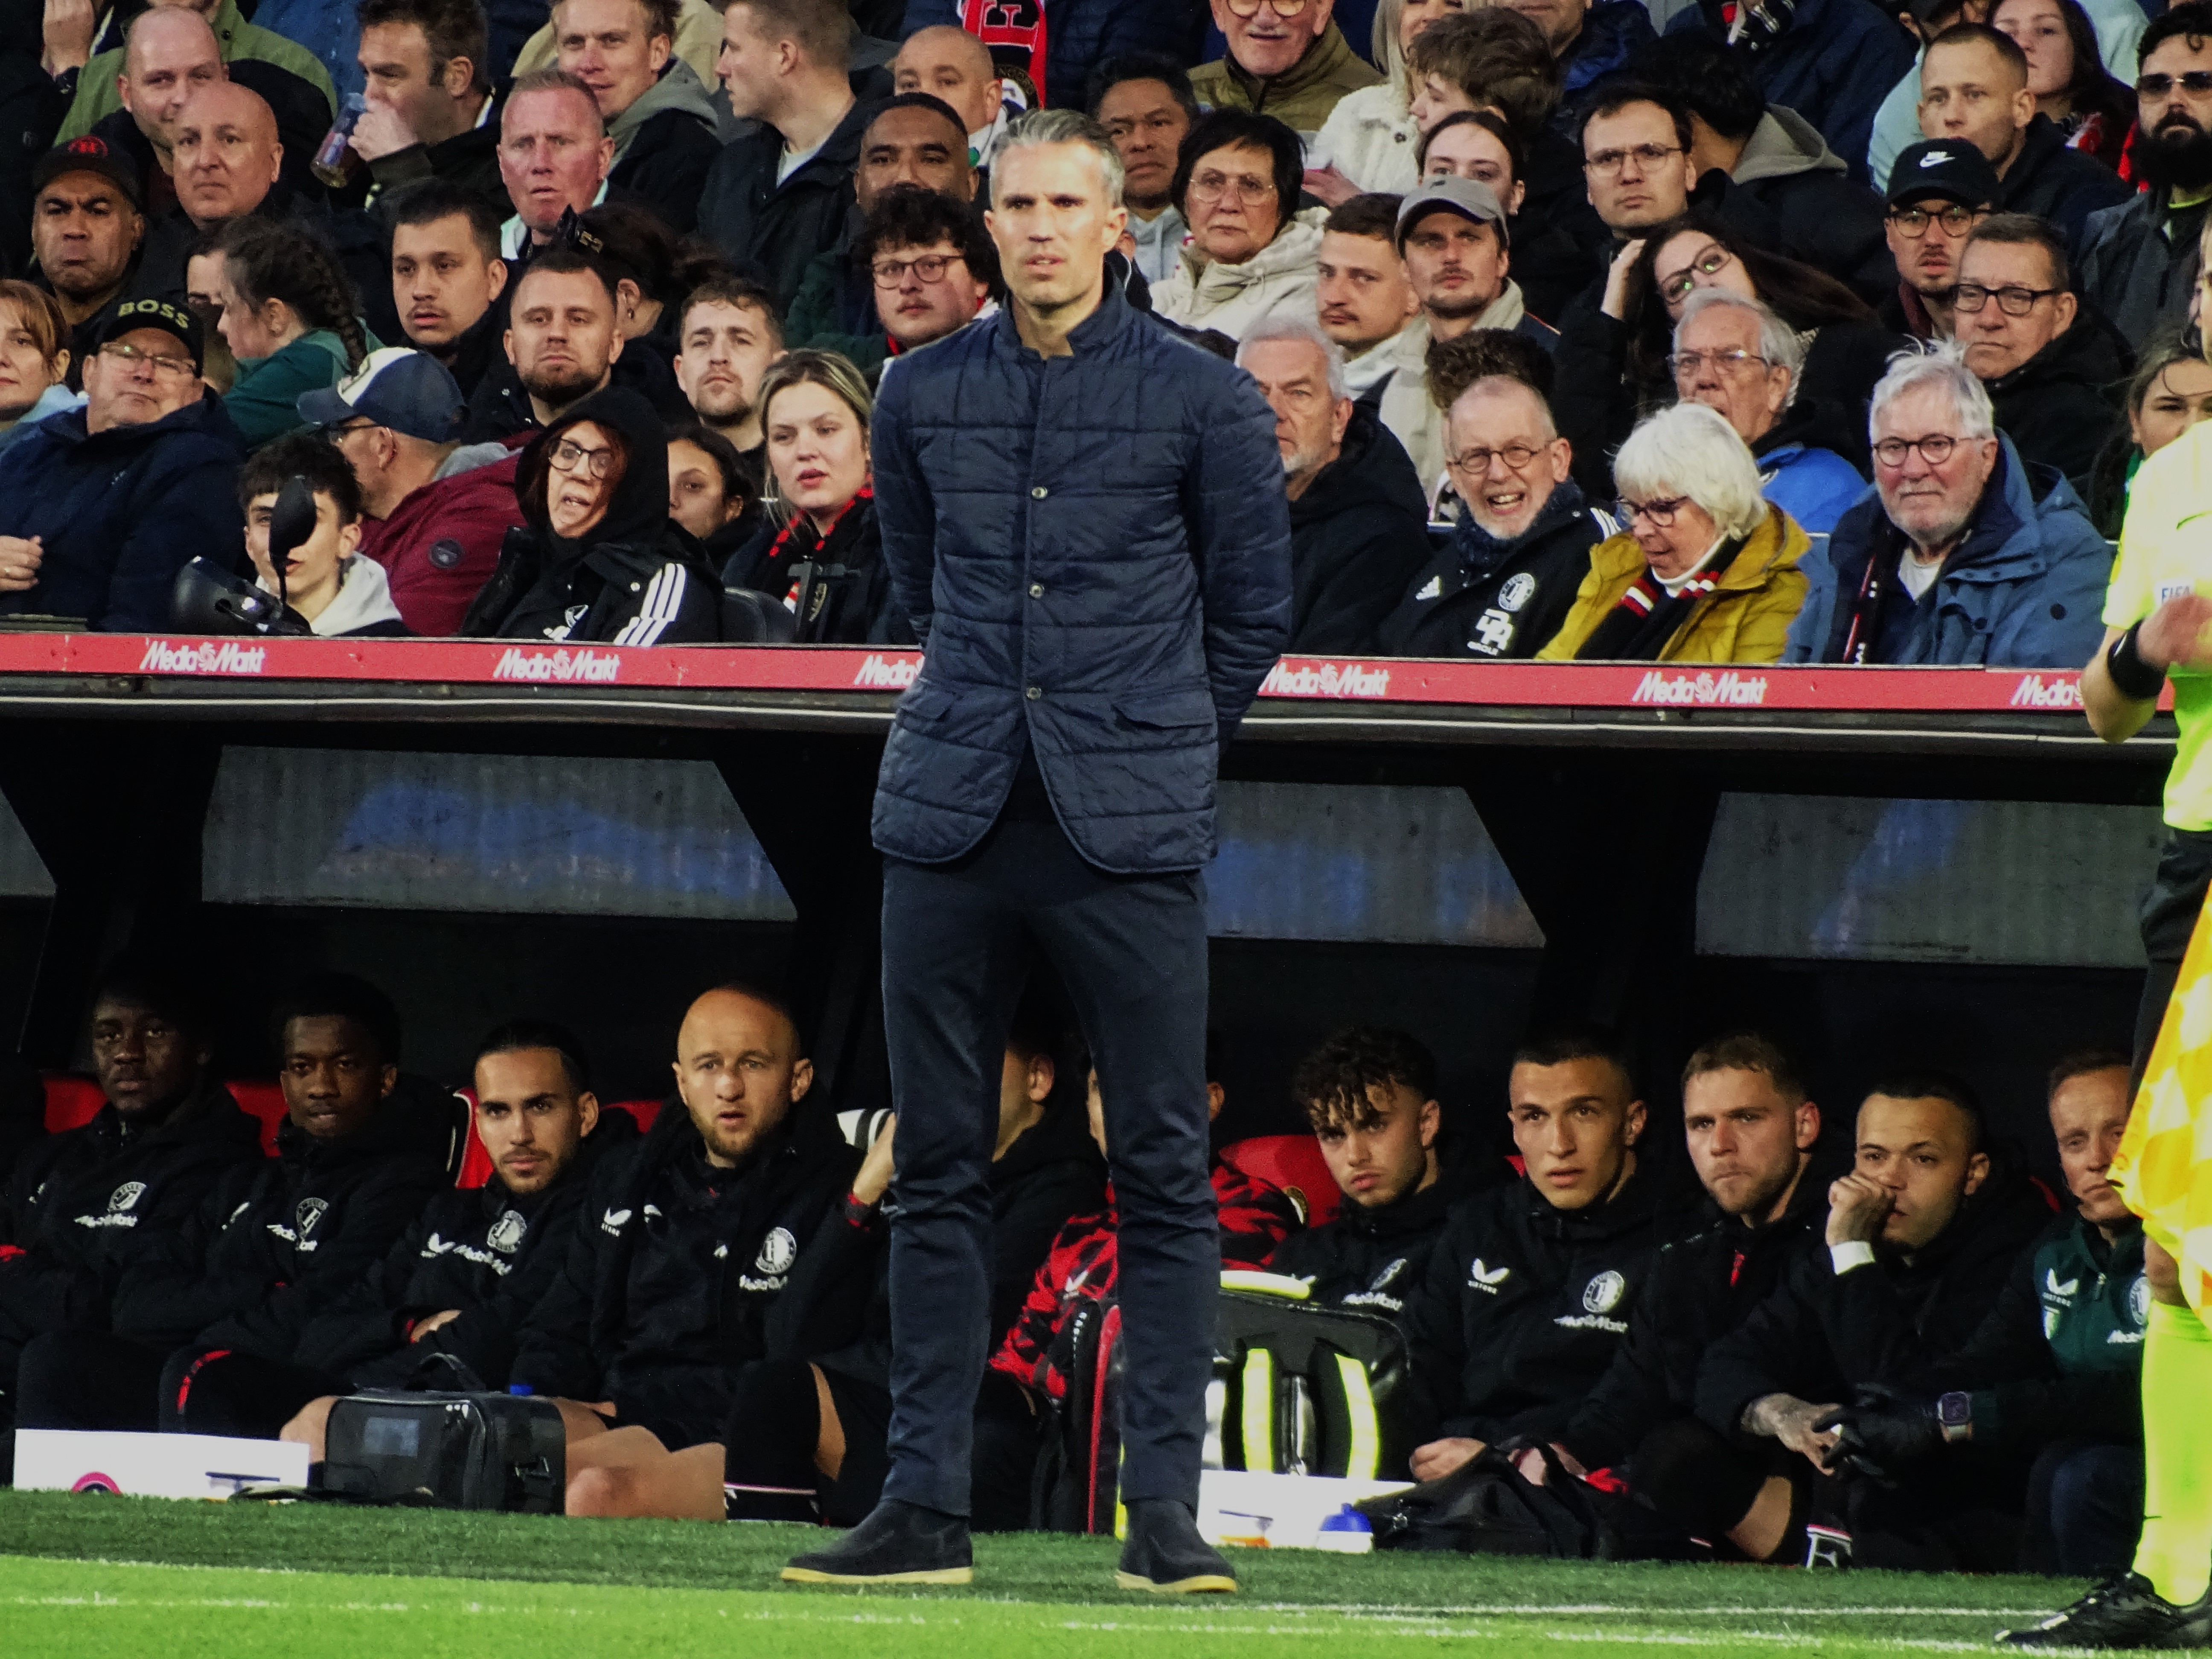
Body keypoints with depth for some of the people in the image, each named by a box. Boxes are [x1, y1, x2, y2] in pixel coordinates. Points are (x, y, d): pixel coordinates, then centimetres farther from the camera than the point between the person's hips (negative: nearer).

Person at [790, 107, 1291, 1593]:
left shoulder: (1204, 401, 0)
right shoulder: (926, 396, 9)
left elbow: (1254, 615, 10)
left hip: (1130, 832, -3)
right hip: (952, 812, 3)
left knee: (1164, 1173, -4)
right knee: (939, 1172, 4)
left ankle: (1166, 1509, -2)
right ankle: (926, 1503, 8)